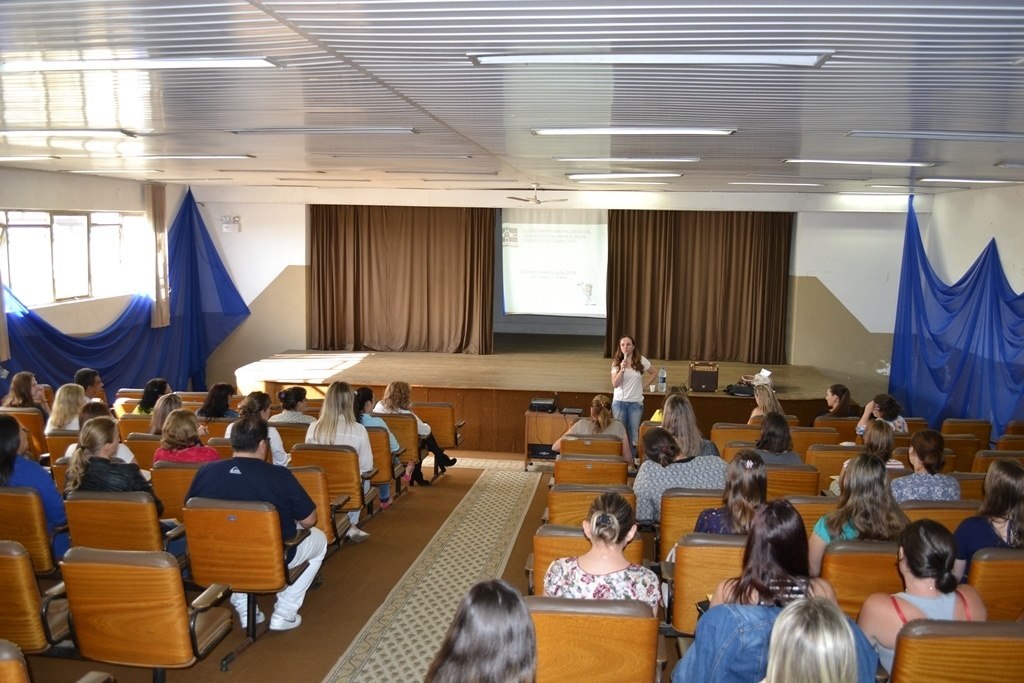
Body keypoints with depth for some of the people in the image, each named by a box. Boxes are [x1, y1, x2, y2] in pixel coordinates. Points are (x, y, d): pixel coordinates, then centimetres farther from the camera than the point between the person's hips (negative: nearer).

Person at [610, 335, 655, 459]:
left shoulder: (641, 361, -3)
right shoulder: (616, 363, -1)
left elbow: (653, 373, 12)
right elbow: (615, 384, -8)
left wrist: (643, 385, 2)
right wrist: (622, 370, -21)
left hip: (636, 402, 0)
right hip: (619, 402, 1)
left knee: (633, 433, 3)